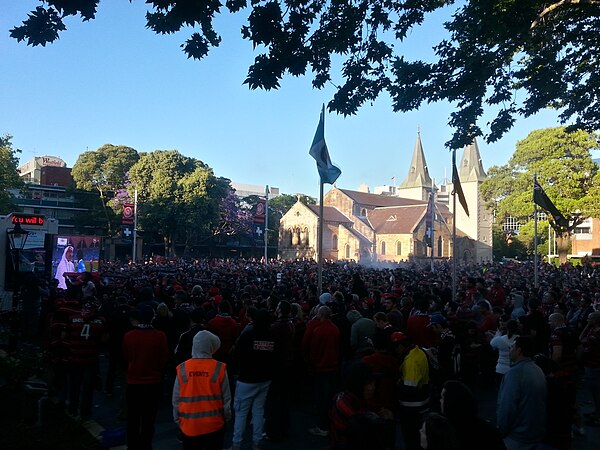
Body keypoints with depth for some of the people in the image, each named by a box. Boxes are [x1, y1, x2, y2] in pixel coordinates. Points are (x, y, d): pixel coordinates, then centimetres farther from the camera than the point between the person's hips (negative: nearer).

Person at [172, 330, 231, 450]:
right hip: (214, 424, -1)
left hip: (189, 425, 1)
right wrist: (227, 417, 10)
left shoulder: (182, 369, -10)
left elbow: (176, 399, -2)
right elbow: (226, 398, -5)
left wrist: (177, 419, 11)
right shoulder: (219, 368, -12)